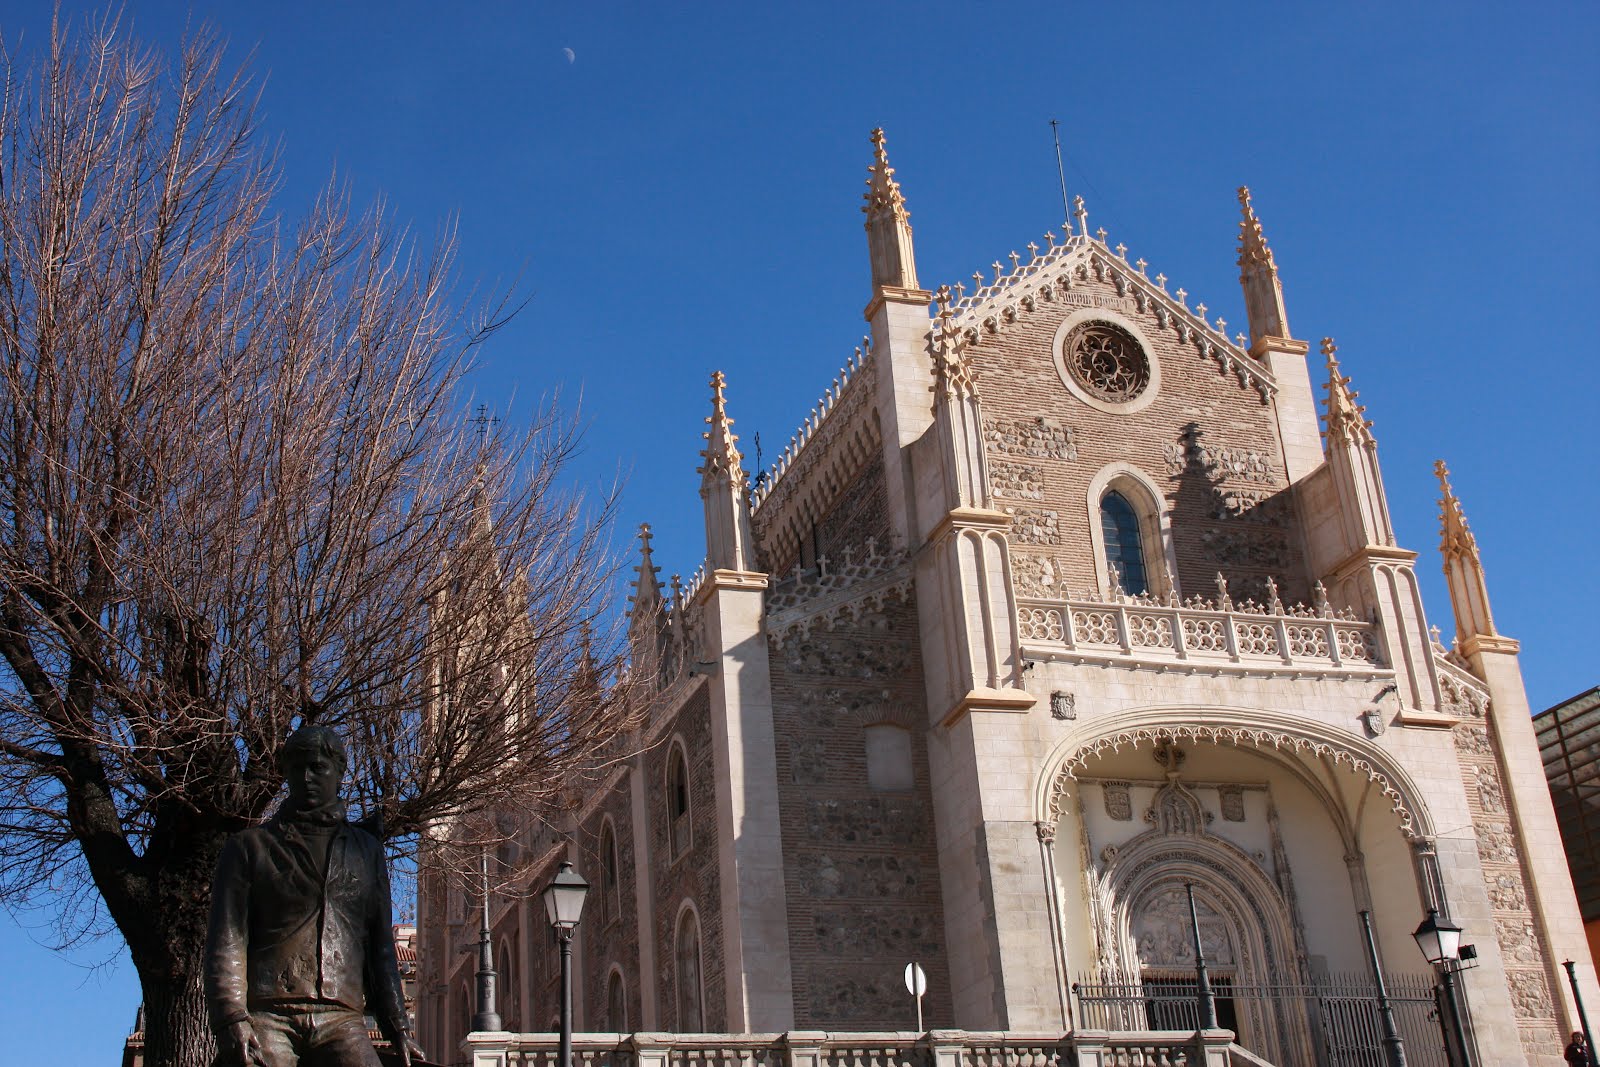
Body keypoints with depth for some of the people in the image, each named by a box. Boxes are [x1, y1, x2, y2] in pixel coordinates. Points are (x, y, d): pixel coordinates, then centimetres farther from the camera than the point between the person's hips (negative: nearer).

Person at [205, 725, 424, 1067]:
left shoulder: (365, 850, 23)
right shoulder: (250, 846, 15)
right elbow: (227, 940, 6)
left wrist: (398, 1029, 13)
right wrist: (231, 1019, -9)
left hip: (341, 1021, 2)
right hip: (267, 1016, -1)